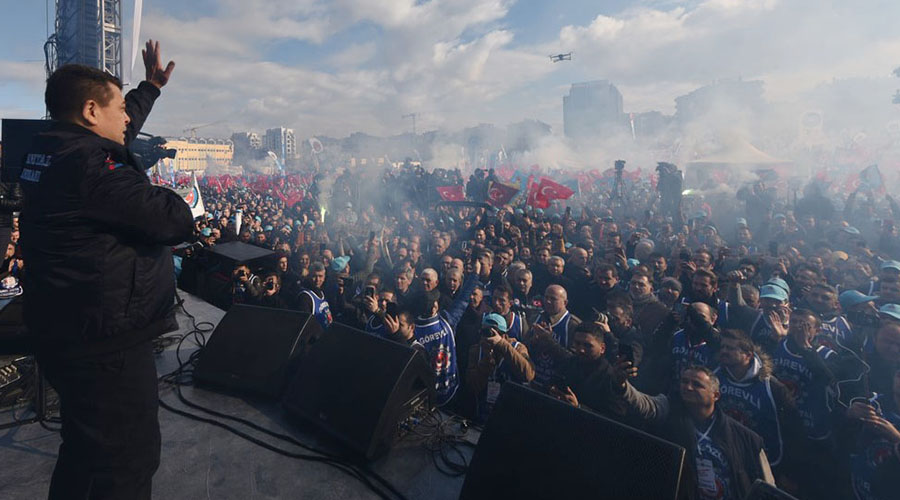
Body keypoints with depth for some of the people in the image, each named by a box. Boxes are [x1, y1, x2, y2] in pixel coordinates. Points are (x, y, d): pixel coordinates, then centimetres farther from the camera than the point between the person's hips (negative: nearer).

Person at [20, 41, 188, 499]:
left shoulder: (47, 151, 8)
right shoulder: (89, 165, -23)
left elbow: (121, 127, 25)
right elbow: (178, 222, -25)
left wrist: (151, 86, 35)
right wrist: (166, 198, -3)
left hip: (65, 331, 11)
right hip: (105, 342, -10)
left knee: (86, 447, 28)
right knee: (127, 460, 4)